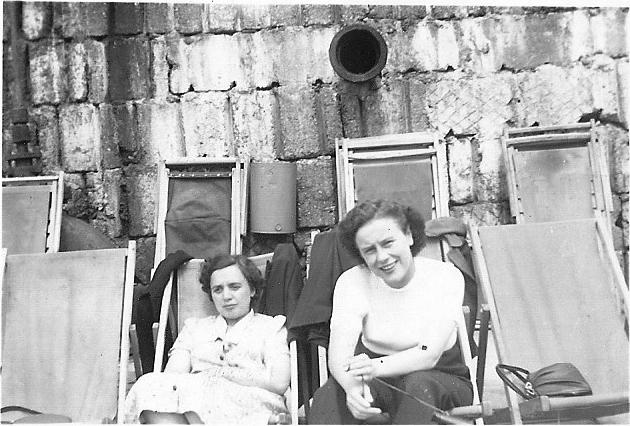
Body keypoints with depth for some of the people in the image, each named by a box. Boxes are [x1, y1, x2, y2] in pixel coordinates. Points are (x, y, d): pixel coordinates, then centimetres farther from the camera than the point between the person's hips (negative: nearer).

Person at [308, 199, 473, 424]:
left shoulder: (446, 276, -13)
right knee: (333, 392, -31)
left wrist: (377, 366, -40)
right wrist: (352, 386, -44)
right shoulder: (352, 281, -8)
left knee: (419, 384, -36)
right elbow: (339, 351, -20)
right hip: (379, 381, 1)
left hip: (443, 380, 0)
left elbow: (429, 354, -22)